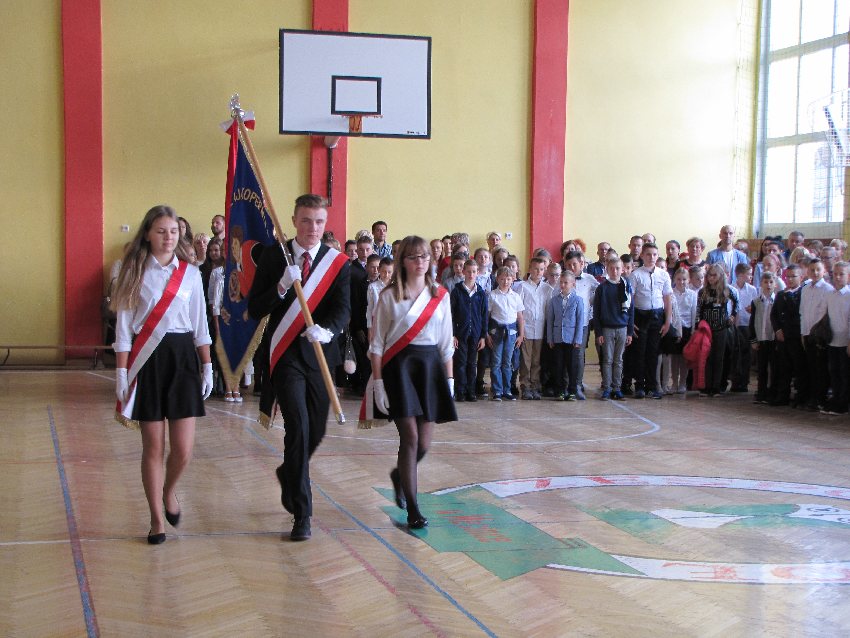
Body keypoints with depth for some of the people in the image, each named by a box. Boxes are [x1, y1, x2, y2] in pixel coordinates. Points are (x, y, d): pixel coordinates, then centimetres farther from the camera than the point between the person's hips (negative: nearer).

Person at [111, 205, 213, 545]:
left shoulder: (190, 273, 7)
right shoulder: (135, 273, 1)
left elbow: (200, 325, 12)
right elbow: (123, 326, -1)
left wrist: (207, 367, 8)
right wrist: (122, 372, -7)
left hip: (182, 357, 2)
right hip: (147, 359, -2)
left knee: (183, 448, -3)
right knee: (153, 446, 2)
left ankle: (169, 491, 29)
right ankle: (156, 520, 16)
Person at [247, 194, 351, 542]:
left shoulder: (338, 262, 1)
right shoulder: (273, 256, -1)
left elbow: (343, 310, -11)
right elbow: (254, 309, -4)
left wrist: (325, 329, -32)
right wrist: (282, 287, -20)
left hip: (320, 354, 3)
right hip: (286, 354, -2)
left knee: (316, 431, 12)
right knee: (298, 427, -13)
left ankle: (289, 474, 45)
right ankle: (302, 513, -4)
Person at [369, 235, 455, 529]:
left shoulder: (440, 295, 9)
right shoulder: (389, 296, 0)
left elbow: (446, 343, 12)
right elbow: (377, 343, 0)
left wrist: (449, 380, 7)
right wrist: (378, 383, -6)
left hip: (430, 365, 3)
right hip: (399, 365, -3)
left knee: (424, 444, 3)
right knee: (410, 438, -11)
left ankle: (400, 475, 37)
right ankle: (413, 510, -1)